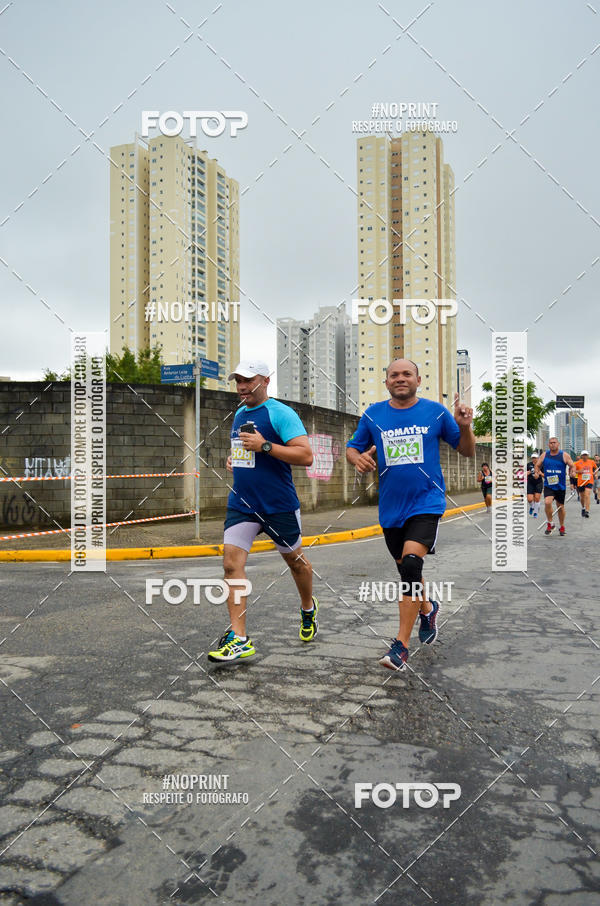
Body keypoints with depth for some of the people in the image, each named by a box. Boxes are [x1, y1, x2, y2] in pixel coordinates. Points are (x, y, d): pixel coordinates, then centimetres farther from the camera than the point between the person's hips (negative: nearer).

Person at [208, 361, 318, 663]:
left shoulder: (281, 413, -12)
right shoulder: (239, 413, 13)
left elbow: (306, 456, -20)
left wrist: (264, 446, -26)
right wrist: (233, 459, 11)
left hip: (279, 506, -6)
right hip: (241, 504, 6)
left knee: (294, 560, 13)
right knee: (232, 564, -7)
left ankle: (308, 608, 42)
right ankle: (239, 639, -3)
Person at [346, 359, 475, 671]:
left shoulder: (435, 411, 0)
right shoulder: (373, 414, 4)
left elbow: (467, 451, 7)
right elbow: (351, 448, 13)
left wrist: (464, 427, -13)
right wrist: (358, 459, -10)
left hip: (426, 502, -3)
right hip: (391, 506, 4)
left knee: (411, 562, -19)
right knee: (405, 568, 16)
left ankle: (401, 645, -11)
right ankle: (427, 608, 48)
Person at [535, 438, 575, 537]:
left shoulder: (564, 455, -2)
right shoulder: (544, 455, 2)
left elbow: (572, 466, 3)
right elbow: (538, 466, 11)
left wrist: (572, 472, -18)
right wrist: (536, 472, -9)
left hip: (561, 486, 0)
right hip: (548, 485, 0)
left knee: (560, 507, 11)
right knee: (547, 502, -23)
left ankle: (562, 527, 32)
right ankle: (550, 524, -3)